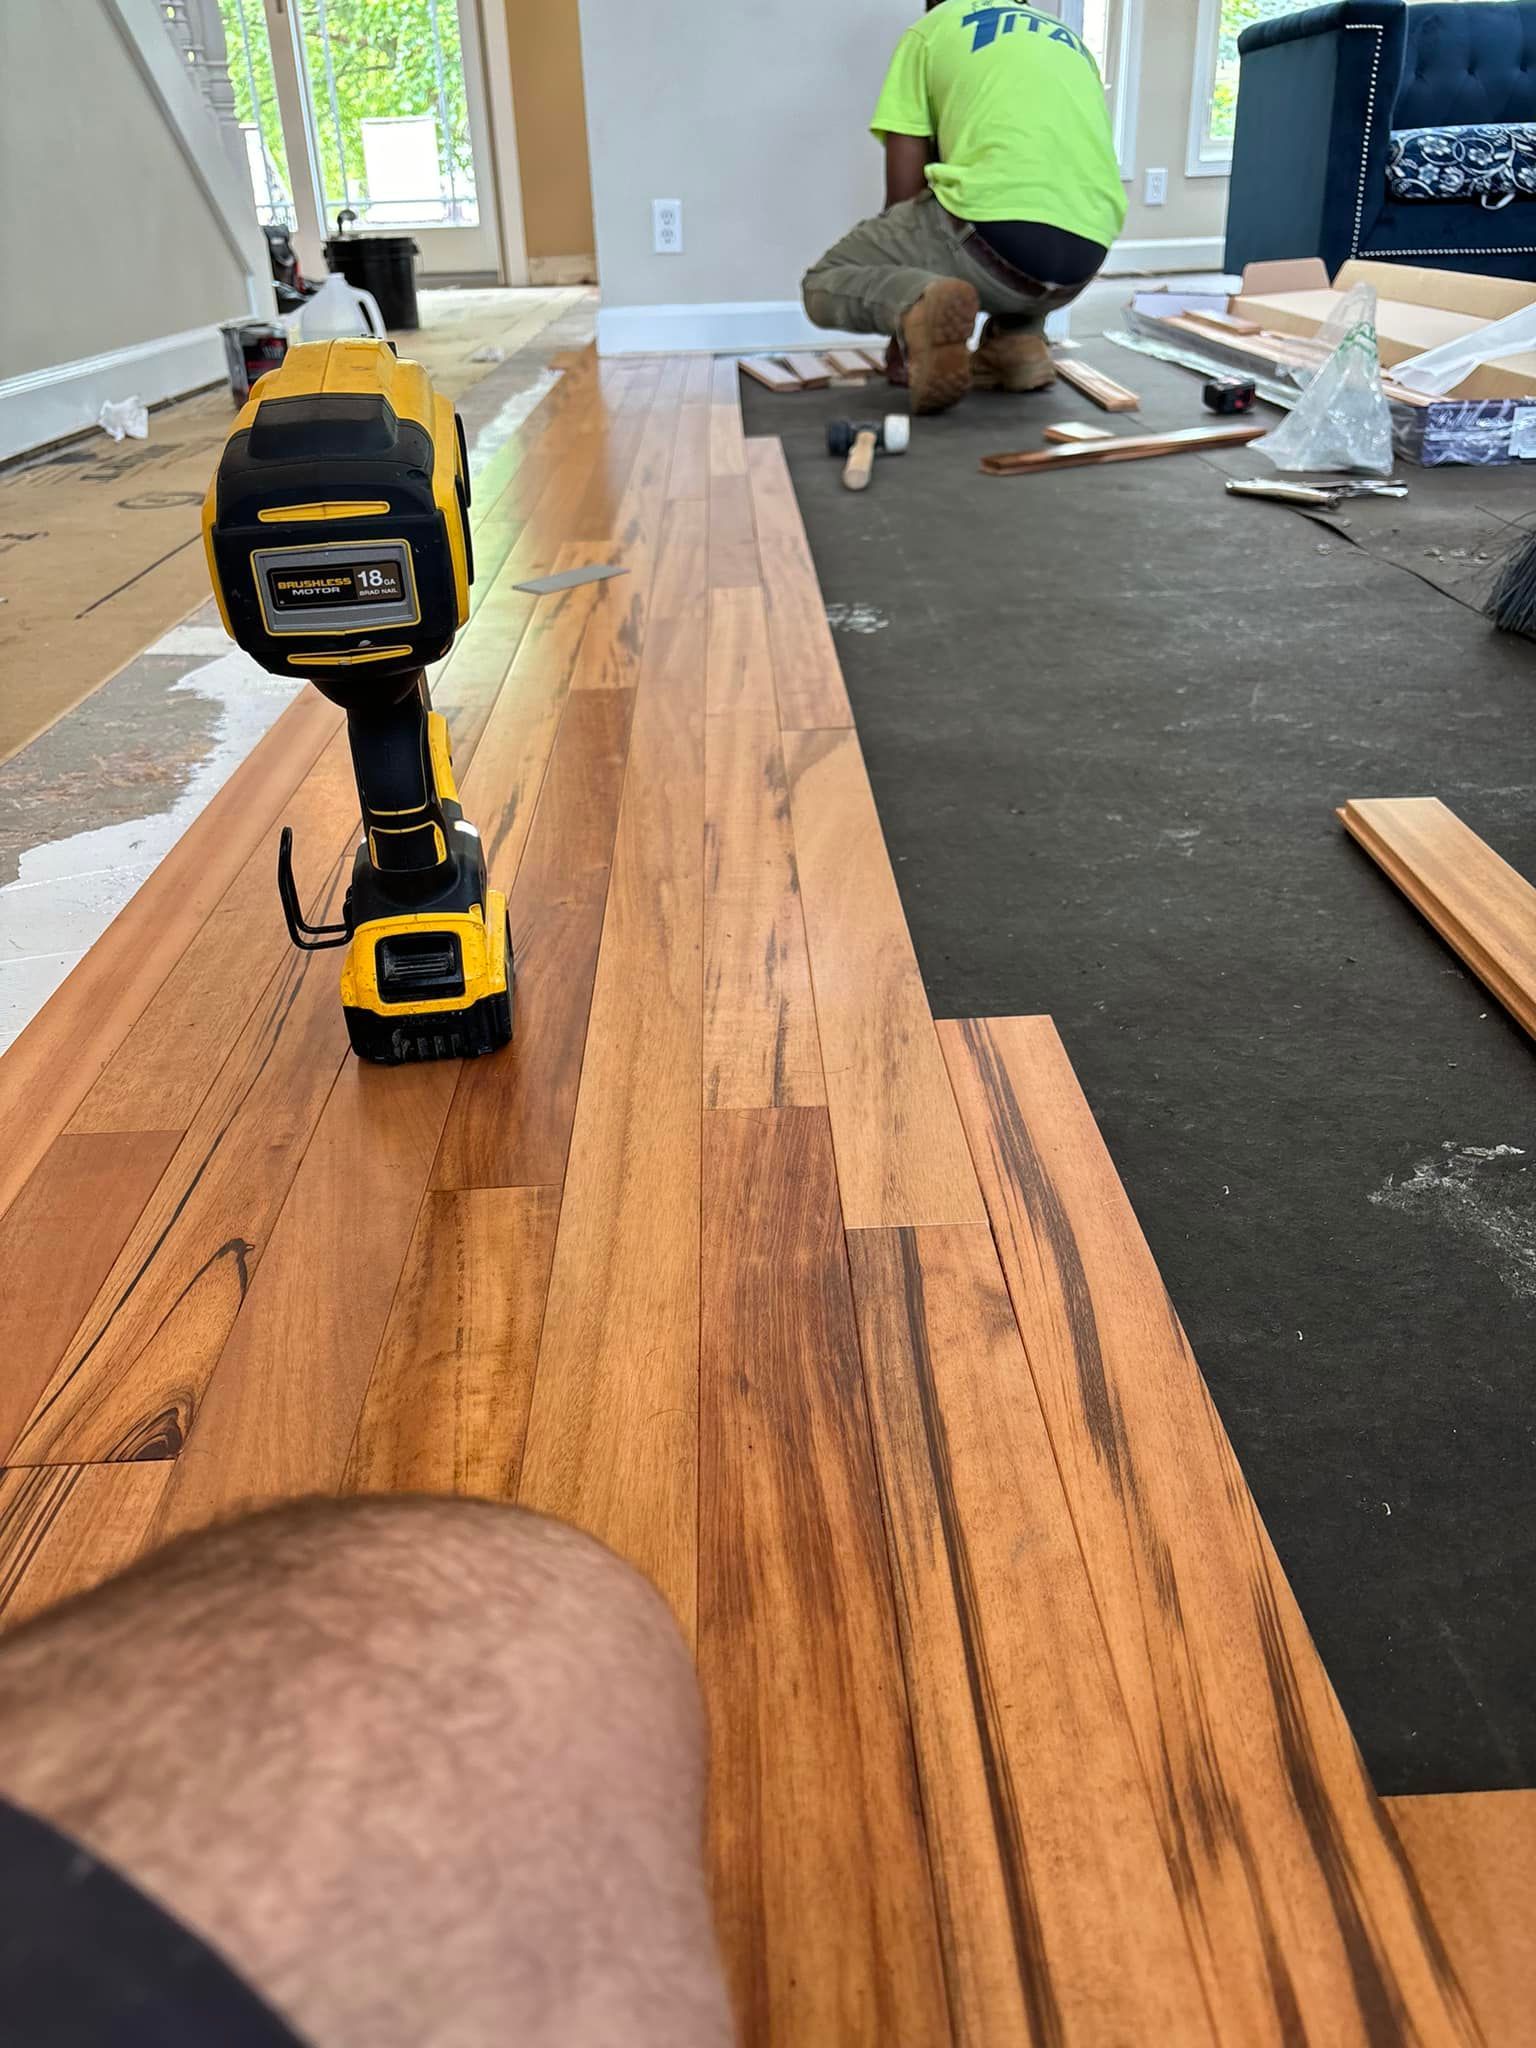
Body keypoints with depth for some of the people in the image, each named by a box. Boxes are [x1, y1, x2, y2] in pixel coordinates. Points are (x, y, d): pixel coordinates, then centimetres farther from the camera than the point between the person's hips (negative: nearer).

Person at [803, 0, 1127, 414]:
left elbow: (905, 195, 13)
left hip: (994, 233, -5)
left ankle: (917, 309, -14)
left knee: (823, 283, 16)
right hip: (1084, 261, 5)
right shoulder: (1072, 43, 32)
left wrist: (902, 323, 25)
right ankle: (1019, 340, 16)